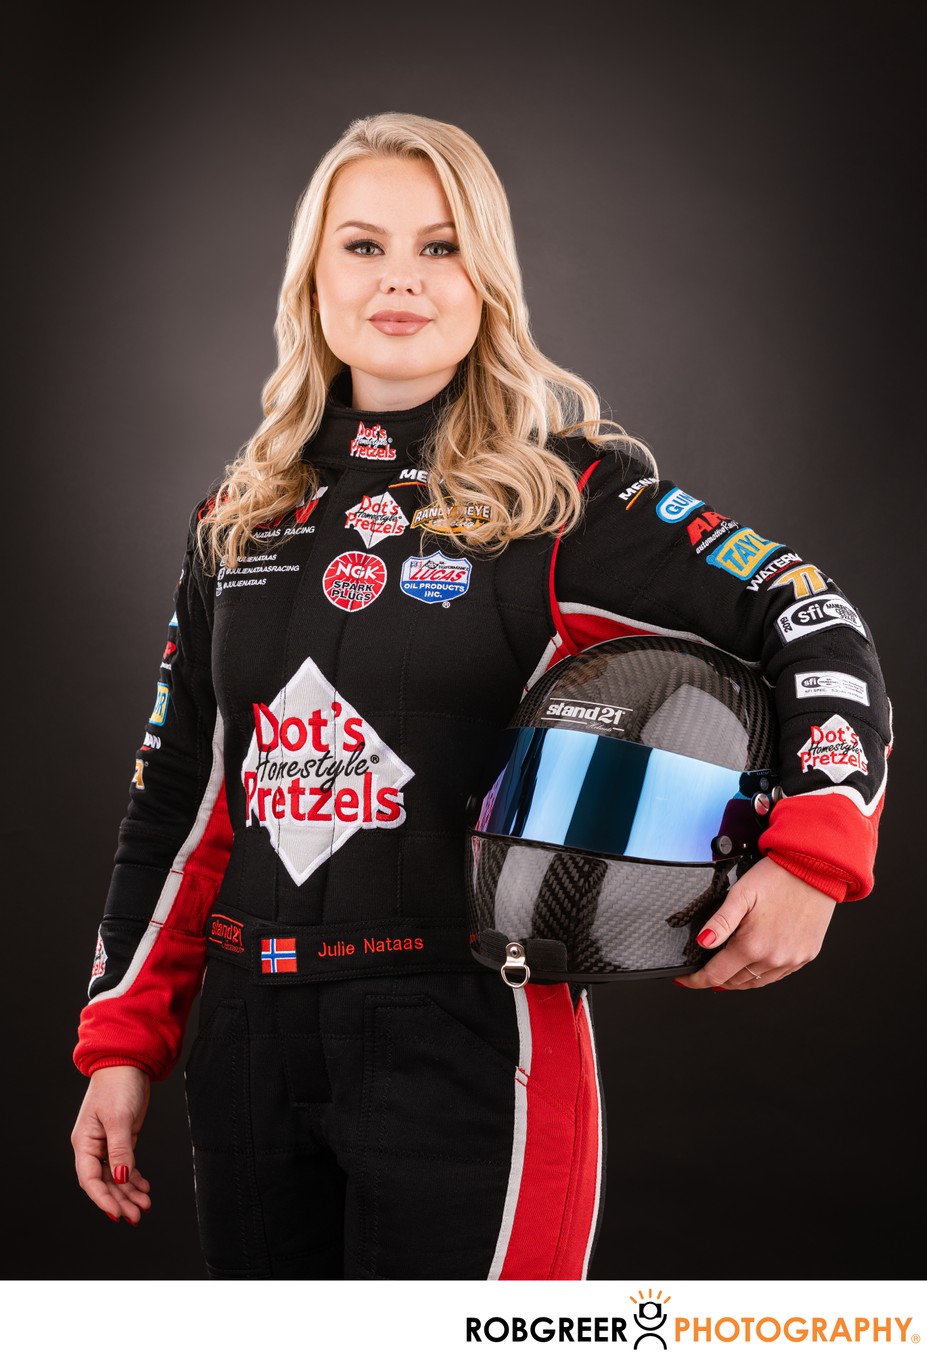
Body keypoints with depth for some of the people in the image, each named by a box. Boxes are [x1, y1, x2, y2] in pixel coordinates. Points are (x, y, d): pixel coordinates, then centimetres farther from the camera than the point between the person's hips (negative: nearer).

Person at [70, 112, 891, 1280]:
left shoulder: (564, 495, -4)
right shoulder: (243, 516, 11)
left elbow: (819, 632, -6)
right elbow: (179, 798, 14)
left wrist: (811, 861, -21)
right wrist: (123, 1041, 11)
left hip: (469, 1040, -5)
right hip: (247, 1039, 5)